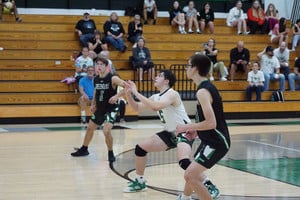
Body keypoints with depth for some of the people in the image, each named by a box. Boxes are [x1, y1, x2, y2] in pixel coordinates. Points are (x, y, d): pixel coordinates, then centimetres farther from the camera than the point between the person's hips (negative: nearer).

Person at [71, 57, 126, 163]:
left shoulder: (113, 79, -19)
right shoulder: (96, 79, 1)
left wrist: (117, 96, -33)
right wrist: (93, 104, 13)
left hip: (111, 109, -7)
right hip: (100, 109, 7)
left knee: (106, 131, -23)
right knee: (90, 128, 19)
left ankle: (111, 154, -3)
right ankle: (84, 149, 40)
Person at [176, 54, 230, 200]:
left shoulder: (202, 91, -21)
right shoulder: (207, 86, 10)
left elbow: (211, 123, -28)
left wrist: (186, 127, -17)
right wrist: (195, 130, 13)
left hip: (216, 142, -10)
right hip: (212, 140, 10)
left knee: (190, 175, -18)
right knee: (193, 171, 27)